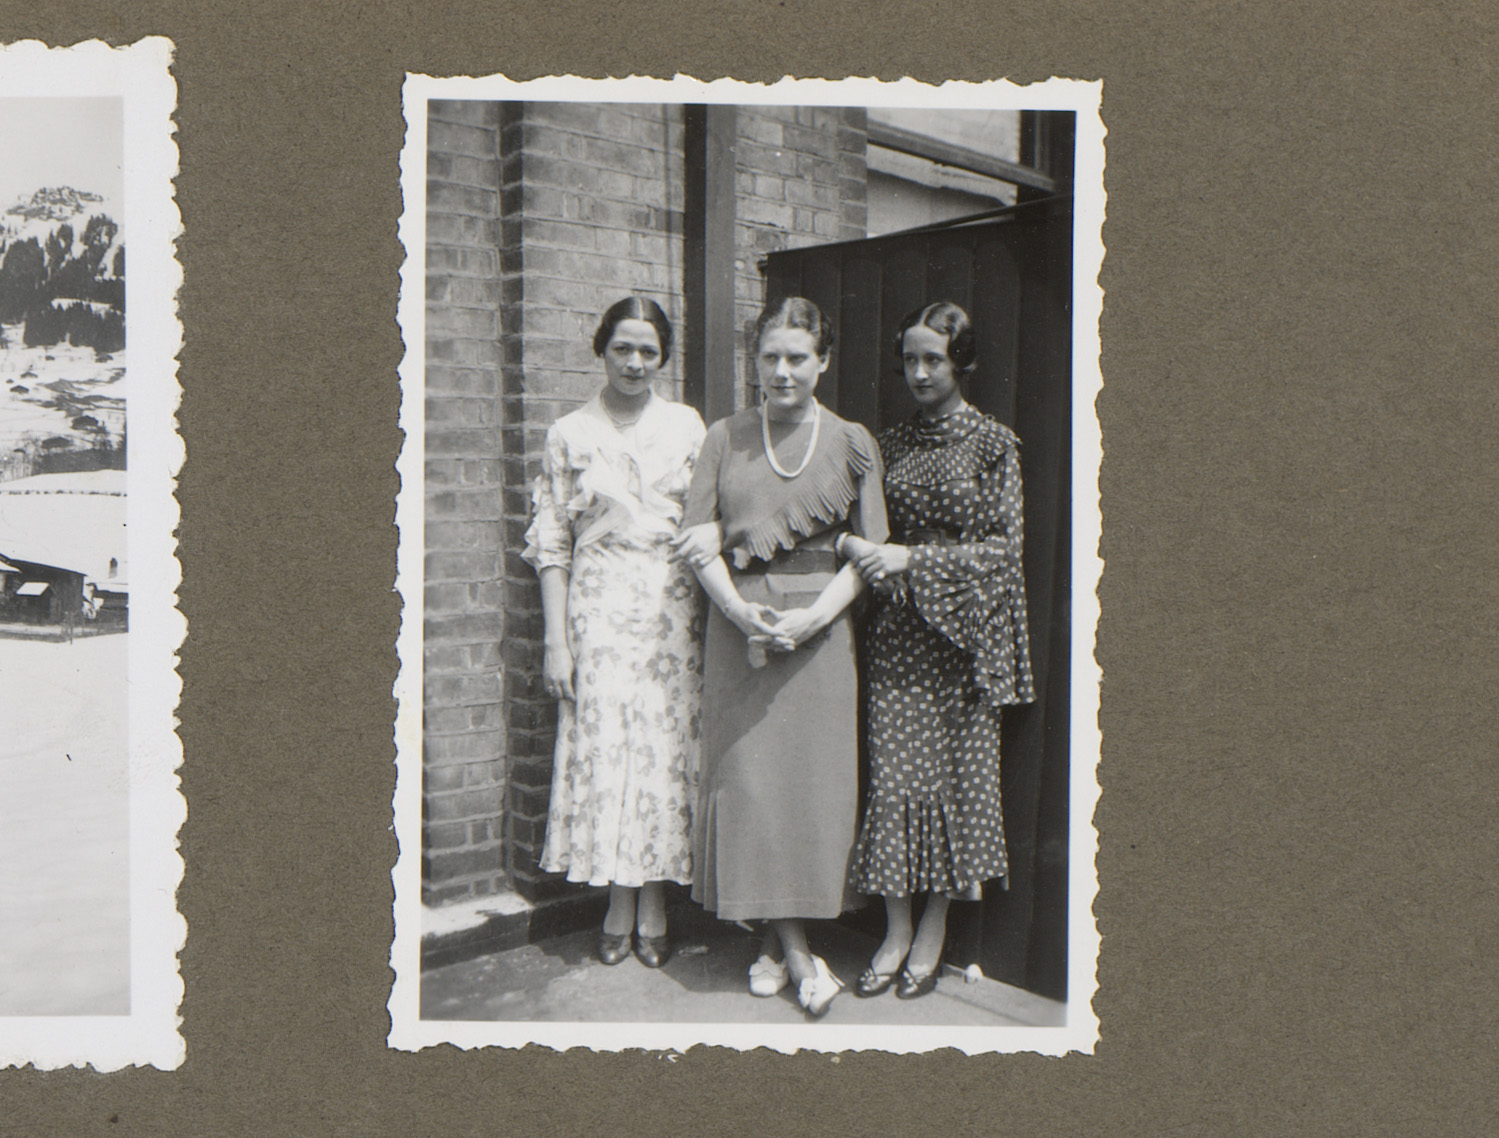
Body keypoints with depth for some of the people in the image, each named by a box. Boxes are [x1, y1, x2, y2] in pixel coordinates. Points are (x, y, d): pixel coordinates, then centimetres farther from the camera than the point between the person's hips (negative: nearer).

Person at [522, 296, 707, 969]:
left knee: (667, 748, 0)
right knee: (604, 748, -1)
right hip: (600, 610, -1)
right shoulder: (569, 435, 4)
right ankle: (618, 906, 14)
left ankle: (654, 903, 14)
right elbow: (550, 543, 3)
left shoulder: (687, 426, 7)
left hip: (673, 610, 1)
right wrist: (555, 640, -3)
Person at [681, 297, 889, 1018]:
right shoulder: (724, 440, 8)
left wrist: (813, 616, -13)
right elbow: (699, 539, 3)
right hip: (737, 624, 1)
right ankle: (793, 951, 6)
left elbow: (869, 552, 2)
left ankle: (781, 939, 15)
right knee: (747, 774, -3)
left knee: (810, 776, -1)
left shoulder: (850, 444, 5)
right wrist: (740, 610, -13)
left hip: (819, 626, -1)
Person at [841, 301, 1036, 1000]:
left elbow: (1002, 549, -7)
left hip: (962, 626, -3)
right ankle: (896, 931, 12)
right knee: (892, 775, 0)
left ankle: (933, 933, 17)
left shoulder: (994, 444, -2)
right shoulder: (890, 445, 10)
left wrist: (910, 561, -15)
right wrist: (854, 546, -7)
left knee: (954, 772, 3)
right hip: (898, 628, 3)